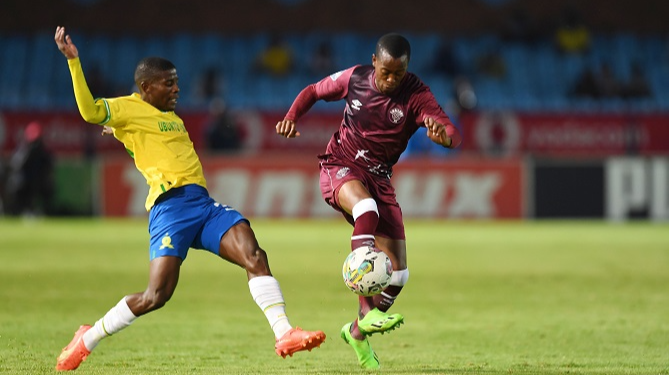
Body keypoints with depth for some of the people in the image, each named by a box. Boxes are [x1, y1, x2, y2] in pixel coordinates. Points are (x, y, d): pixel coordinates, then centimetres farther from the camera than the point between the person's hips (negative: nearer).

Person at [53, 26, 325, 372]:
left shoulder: (171, 116, 26)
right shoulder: (129, 109, 1)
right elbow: (89, 111, -18)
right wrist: (73, 61, -23)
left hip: (204, 204, 8)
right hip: (171, 206, -8)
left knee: (254, 256, -15)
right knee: (156, 296, -12)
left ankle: (284, 335, -21)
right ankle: (87, 340, 8)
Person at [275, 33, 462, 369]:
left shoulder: (416, 95, -11)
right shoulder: (354, 78, -6)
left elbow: (454, 135, -25)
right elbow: (313, 91, 13)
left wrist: (443, 135, -50)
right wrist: (291, 117, -6)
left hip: (379, 177, 3)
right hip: (340, 166, -2)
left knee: (397, 274, -1)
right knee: (366, 207, -39)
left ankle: (357, 330, 26)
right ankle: (367, 311, -48)